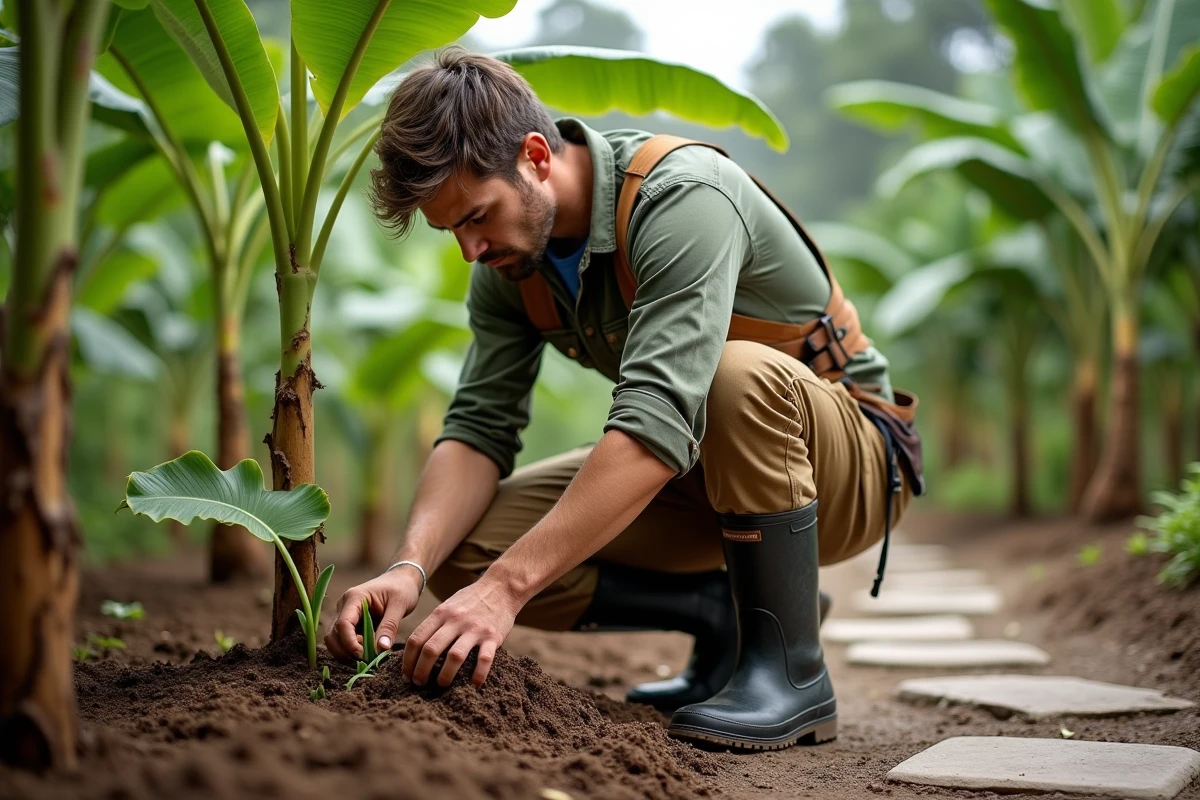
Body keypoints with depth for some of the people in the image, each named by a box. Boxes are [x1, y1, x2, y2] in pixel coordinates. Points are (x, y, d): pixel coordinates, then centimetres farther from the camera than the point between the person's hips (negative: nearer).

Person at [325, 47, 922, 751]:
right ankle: (725, 613, 4)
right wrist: (410, 568, -28)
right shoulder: (509, 261, -6)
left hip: (849, 454, -6)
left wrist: (507, 585, -44)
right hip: (699, 472, 6)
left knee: (740, 373, -41)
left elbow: (657, 424, -40)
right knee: (465, 552, -12)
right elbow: (479, 429, -10)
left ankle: (791, 670, -21)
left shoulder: (684, 196, -30)